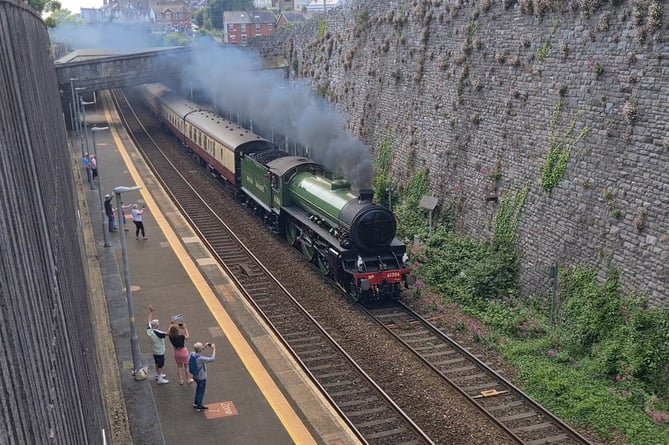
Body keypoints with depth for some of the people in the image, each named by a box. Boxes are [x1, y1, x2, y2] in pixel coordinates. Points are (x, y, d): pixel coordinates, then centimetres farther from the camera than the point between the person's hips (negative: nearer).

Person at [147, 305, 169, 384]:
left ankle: (158, 375, 43)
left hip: (155, 351, 8)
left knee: (157, 363, 26)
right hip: (160, 352, -8)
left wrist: (151, 312, 11)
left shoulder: (149, 330, -11)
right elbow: (167, 333, -43)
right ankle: (160, 379, 18)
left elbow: (149, 321, 4)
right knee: (160, 365, 7)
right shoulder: (157, 333, -33)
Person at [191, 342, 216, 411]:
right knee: (201, 392, 16)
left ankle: (195, 403, 47)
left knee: (198, 389, 29)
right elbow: (212, 359, -34)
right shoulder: (200, 358, -37)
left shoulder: (192, 354, -14)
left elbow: (198, 352, 10)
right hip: (201, 378, -7)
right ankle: (199, 406, 34)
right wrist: (213, 349, -25)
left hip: (195, 376, 7)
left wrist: (205, 346, 0)